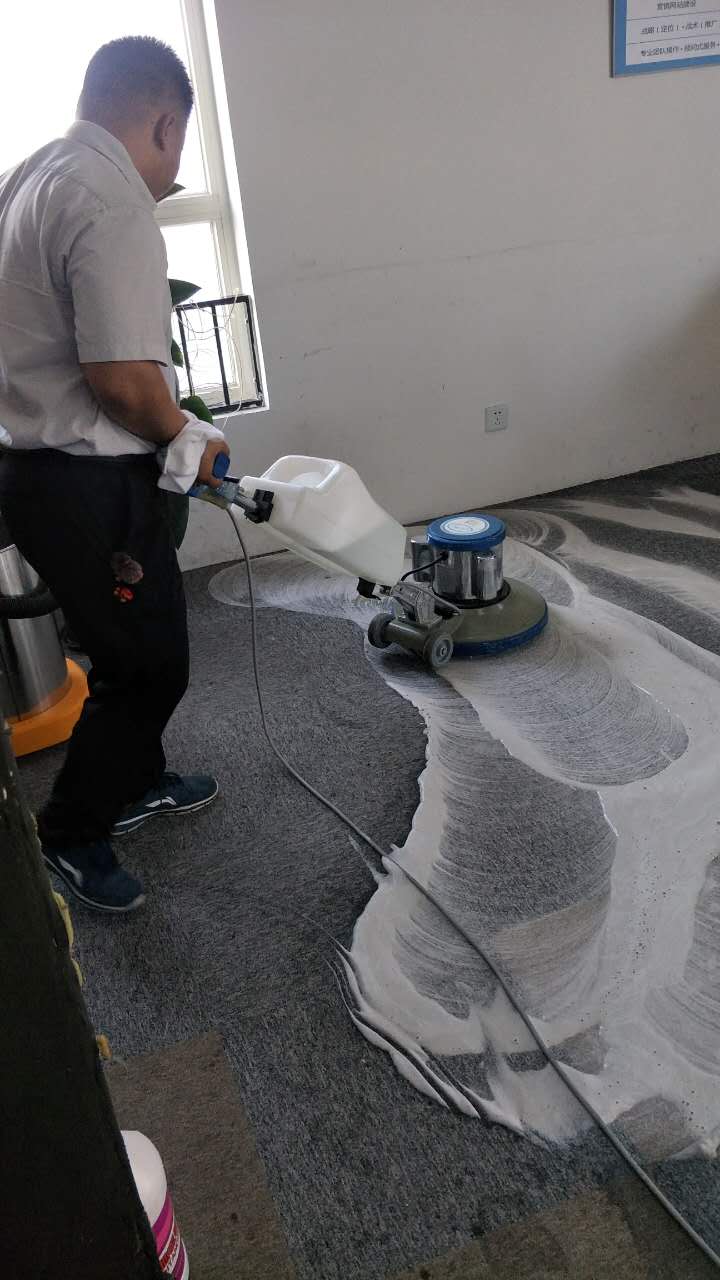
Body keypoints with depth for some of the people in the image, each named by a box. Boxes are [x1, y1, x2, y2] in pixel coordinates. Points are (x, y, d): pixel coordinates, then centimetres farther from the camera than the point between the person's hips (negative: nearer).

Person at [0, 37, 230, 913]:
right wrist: (187, 442, -7)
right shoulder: (112, 203, -20)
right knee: (147, 665, 6)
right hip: (90, 485, -10)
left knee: (140, 647, 23)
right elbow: (123, 378, -27)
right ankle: (71, 832, 23)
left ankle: (135, 784, 42)